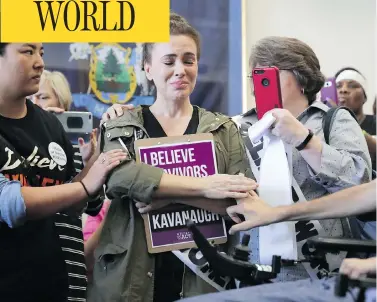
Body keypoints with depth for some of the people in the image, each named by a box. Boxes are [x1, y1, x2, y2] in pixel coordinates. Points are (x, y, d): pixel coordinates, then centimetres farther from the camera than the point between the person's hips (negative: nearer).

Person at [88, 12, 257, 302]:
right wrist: (204, 186, -22)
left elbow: (246, 199, -6)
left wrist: (171, 195, -18)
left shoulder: (224, 129, 7)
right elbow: (120, 177, -15)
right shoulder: (120, 127, 6)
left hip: (204, 277, 1)